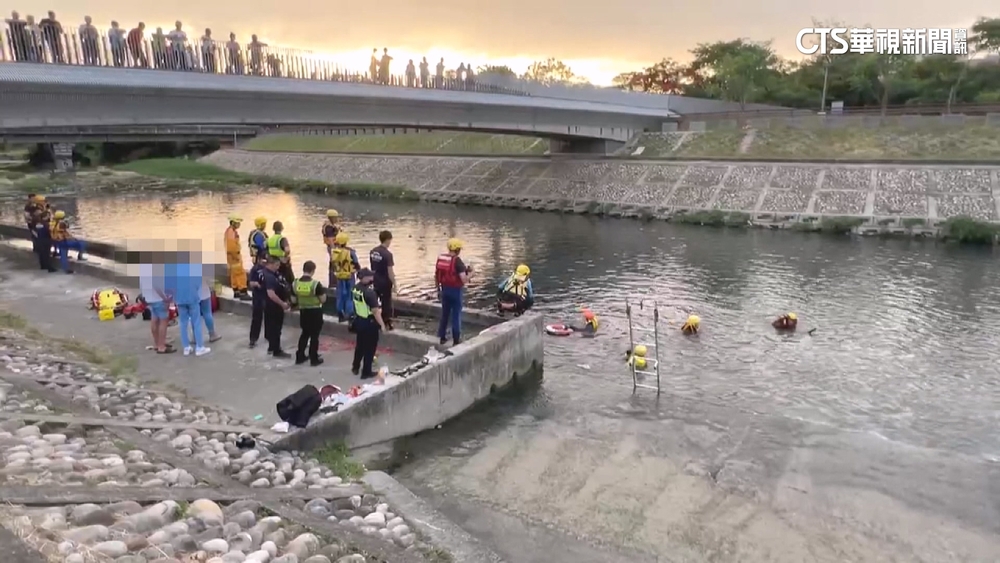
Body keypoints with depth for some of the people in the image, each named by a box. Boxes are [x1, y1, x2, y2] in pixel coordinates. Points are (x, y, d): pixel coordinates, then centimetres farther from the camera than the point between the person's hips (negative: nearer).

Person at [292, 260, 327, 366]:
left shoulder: (295, 283, -6)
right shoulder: (316, 284, -19)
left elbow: (294, 300, 3)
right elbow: (323, 300, -12)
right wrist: (323, 292, 6)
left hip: (303, 312, 4)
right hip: (315, 312, -4)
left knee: (305, 333, 21)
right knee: (314, 335, 6)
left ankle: (300, 356, 25)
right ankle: (314, 359, 12)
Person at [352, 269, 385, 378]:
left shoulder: (355, 288, -2)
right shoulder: (369, 292, -27)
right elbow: (375, 311, -25)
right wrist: (382, 325, -16)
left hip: (358, 320, 8)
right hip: (369, 323, -8)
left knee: (360, 344, 24)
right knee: (369, 348, 8)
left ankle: (355, 367, 38)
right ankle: (366, 372, 17)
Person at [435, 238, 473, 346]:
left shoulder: (440, 258, 3)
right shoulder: (457, 261, -17)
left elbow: (436, 276, 9)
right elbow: (464, 280, -22)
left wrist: (438, 288, 20)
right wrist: (470, 274, -3)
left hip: (444, 289, 6)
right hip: (455, 290, -6)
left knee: (444, 313, 17)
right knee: (456, 315, 5)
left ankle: (442, 337, 23)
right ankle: (456, 339, 10)